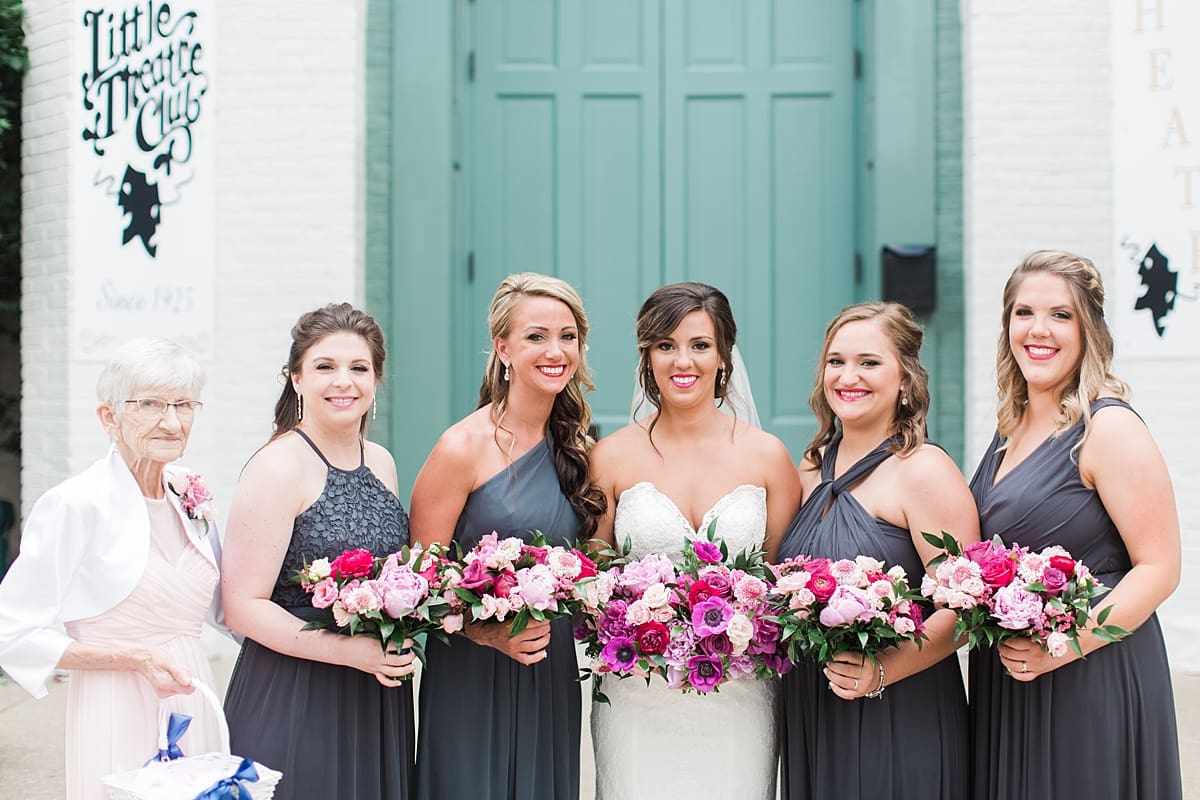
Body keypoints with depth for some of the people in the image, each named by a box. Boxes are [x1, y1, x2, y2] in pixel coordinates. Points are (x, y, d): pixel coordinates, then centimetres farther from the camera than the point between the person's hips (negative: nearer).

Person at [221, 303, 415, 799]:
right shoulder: (278, 469, -13)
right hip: (293, 702, -6)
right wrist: (348, 650, -22)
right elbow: (243, 605, -16)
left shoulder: (381, 463, 8)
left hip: (379, 699, 6)